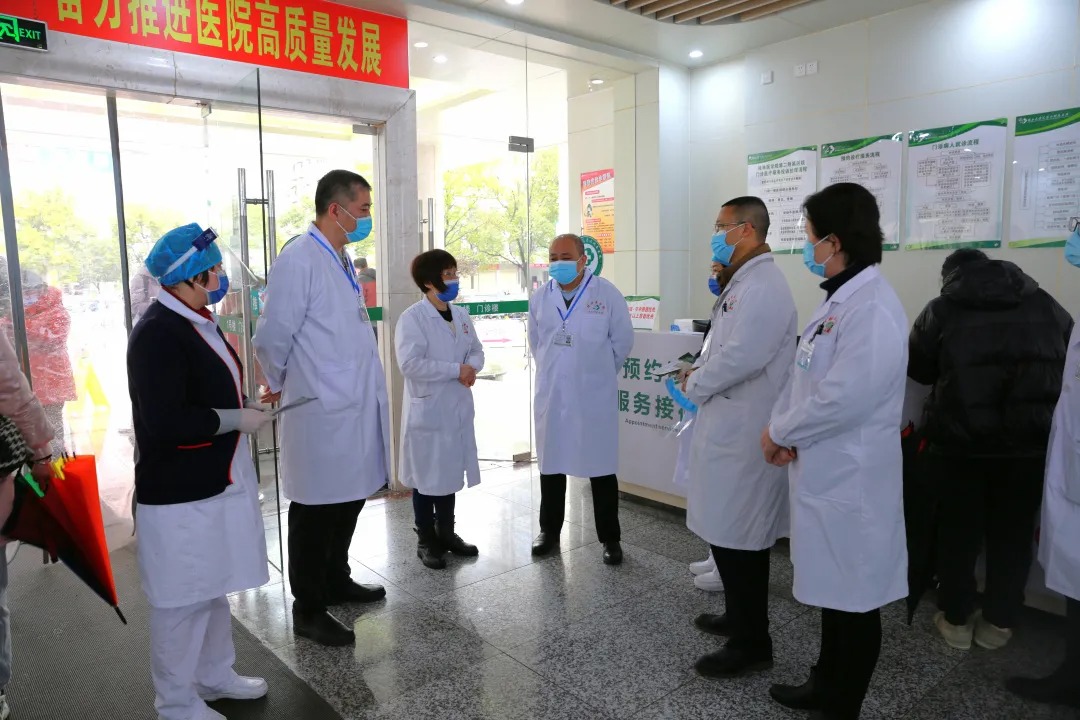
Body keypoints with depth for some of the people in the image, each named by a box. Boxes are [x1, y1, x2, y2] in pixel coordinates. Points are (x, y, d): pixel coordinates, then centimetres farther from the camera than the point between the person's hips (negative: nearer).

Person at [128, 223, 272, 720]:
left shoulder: (198, 322, 9)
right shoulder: (157, 333, -21)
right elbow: (166, 422, -27)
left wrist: (247, 407, 6)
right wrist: (237, 420, -19)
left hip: (216, 481, 9)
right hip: (180, 493, -9)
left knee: (214, 589, 22)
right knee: (183, 600, 6)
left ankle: (214, 675, 39)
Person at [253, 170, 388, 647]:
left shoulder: (340, 260, 12)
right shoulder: (298, 260, -16)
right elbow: (272, 338, -15)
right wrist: (279, 386, 1)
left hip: (353, 408, 8)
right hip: (321, 412, -8)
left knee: (349, 499, 19)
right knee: (315, 510, 5)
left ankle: (336, 581, 38)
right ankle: (308, 610, 21)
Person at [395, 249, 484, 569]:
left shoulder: (461, 315, 8)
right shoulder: (412, 318, -14)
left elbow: (476, 349, 15)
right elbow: (410, 363, -24)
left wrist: (472, 366, -9)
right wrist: (456, 370, -20)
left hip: (457, 407, 7)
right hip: (427, 410, -6)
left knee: (451, 473, 17)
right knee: (426, 477, 6)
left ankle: (446, 532, 33)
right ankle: (426, 541, 21)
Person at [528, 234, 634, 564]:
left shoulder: (607, 294, -7)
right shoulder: (540, 298, 4)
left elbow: (623, 340, 0)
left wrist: (598, 373, 8)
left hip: (594, 396, -3)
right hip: (551, 395, 3)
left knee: (601, 467, 5)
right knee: (551, 464, 14)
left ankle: (610, 538, 19)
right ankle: (549, 530, 30)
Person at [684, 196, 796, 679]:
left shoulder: (763, 286, -17)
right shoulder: (743, 283, 17)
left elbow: (742, 356, -26)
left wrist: (694, 386, -11)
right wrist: (699, 369, 3)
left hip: (742, 432, -10)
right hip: (728, 426, 10)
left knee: (737, 537, -1)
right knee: (729, 532, 19)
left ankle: (752, 644, 13)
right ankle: (738, 618, 35)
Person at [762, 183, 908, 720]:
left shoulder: (872, 308, -21)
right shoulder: (838, 300, 11)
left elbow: (842, 398, -27)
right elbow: (804, 376, 12)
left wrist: (779, 432, -13)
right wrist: (782, 427, -4)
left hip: (851, 477, -10)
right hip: (824, 471, 10)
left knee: (855, 598, 8)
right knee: (833, 588, 22)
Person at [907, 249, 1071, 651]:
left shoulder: (942, 311, -3)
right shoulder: (1046, 305, 6)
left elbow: (918, 369, 6)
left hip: (959, 441, -2)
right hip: (1030, 441, 2)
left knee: (958, 531, 12)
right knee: (1013, 533, 16)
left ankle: (957, 619, 24)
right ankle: (998, 623, 26)